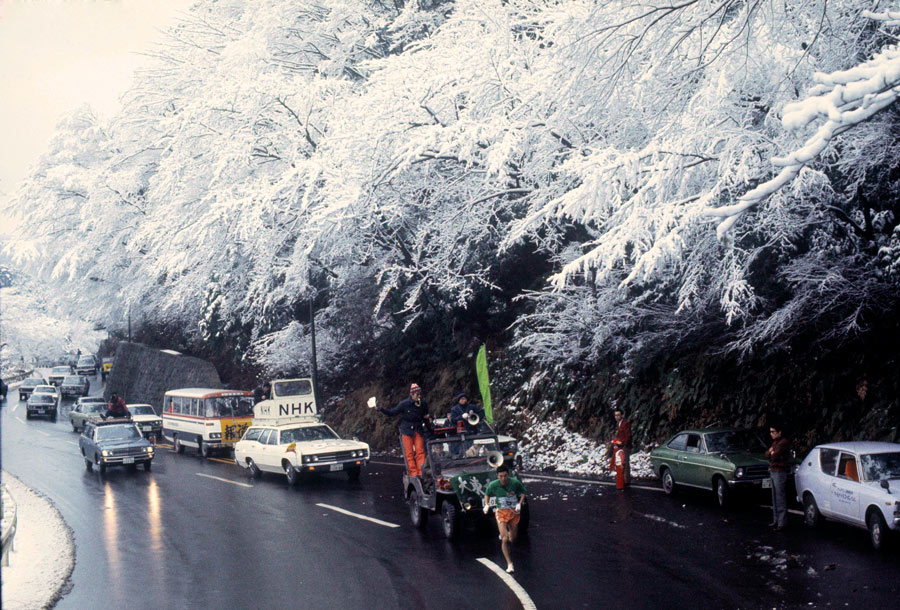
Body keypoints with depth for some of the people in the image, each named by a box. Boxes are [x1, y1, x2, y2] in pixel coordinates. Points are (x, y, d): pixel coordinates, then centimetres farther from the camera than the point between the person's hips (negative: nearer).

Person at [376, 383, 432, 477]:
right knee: (409, 453, -3)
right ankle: (413, 472, -1)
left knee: (420, 452, -3)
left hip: (418, 430, 2)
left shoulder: (423, 404, -2)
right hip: (407, 431, -2)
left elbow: (425, 417, 13)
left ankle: (421, 472, -1)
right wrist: (381, 409, -11)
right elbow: (392, 412, -3)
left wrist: (428, 421, -7)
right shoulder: (404, 404, -11)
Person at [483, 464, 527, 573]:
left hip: (514, 511, 2)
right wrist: (487, 505, -8)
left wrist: (519, 504, -10)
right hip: (501, 512, -2)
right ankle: (509, 564, -7)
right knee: (505, 539, -15)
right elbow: (487, 494, 7)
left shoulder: (515, 482, -15)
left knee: (512, 539, 13)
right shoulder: (493, 485, -14)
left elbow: (523, 492, 3)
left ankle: (503, 534, 50)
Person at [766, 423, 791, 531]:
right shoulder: (775, 442, 18)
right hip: (773, 472, 10)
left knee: (780, 498, -8)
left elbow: (774, 456, -19)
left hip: (780, 472, -10)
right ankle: (776, 520, 19)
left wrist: (772, 453, 2)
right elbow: (767, 454, 13)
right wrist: (771, 452, -8)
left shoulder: (784, 442, -13)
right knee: (775, 498, 13)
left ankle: (782, 523, -7)